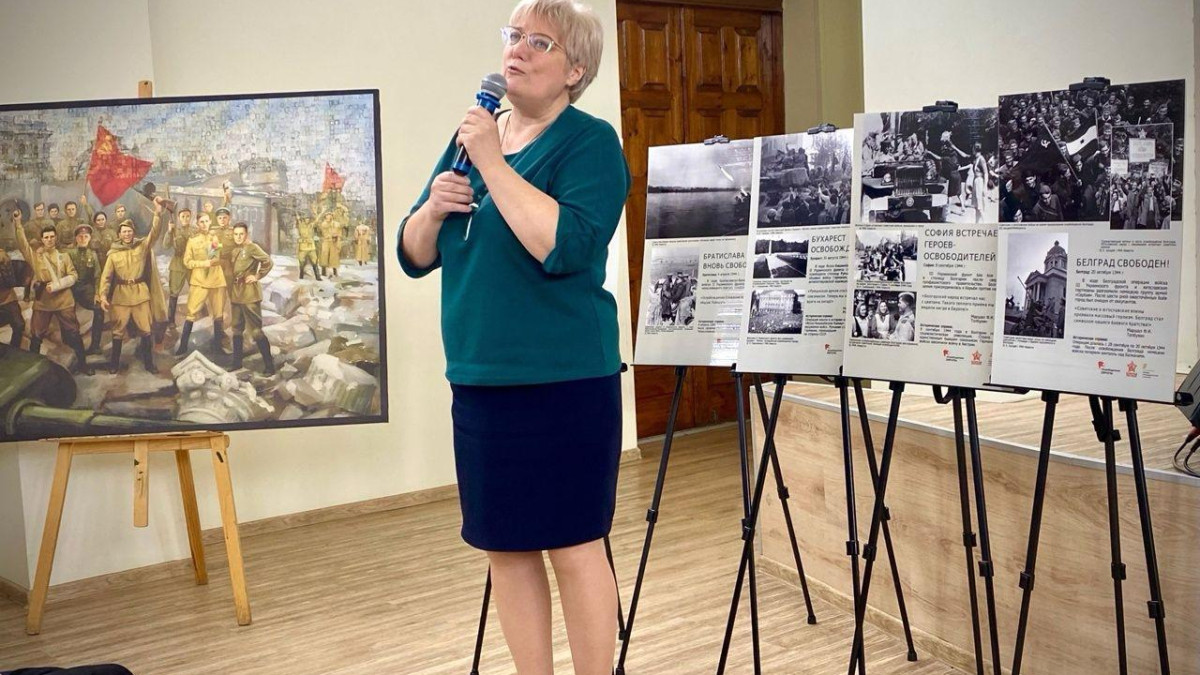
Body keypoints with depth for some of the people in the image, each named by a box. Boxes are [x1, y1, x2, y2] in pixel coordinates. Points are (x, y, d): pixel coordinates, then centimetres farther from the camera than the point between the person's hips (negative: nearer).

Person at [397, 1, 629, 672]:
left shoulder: (590, 142, -6)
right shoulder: (473, 134, 13)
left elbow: (565, 247, -24)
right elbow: (414, 256, 13)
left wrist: (492, 163, -18)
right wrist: (433, 207, -7)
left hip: (564, 381, -6)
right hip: (478, 379, 6)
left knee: (574, 545, 1)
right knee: (505, 546, 12)